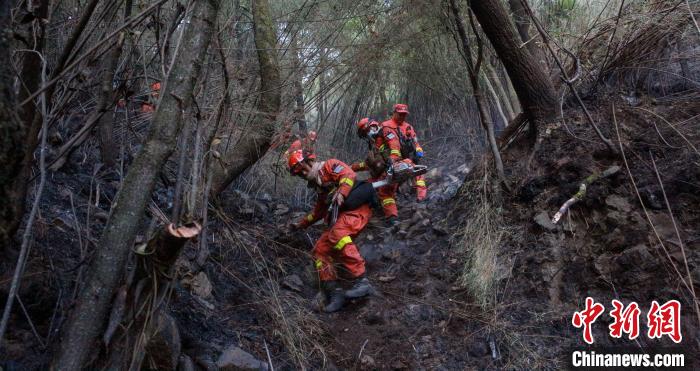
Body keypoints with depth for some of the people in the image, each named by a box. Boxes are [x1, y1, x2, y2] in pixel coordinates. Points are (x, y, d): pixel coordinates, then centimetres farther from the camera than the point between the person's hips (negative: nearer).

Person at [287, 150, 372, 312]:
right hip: (340, 214, 9)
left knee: (337, 234, -36)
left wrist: (341, 193, -27)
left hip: (357, 208, -9)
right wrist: (301, 224, 38)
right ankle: (335, 293, -8)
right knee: (319, 250, -2)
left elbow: (349, 174, -12)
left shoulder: (329, 165, 6)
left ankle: (362, 281, -39)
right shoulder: (318, 185, 30)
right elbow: (319, 211, 39)